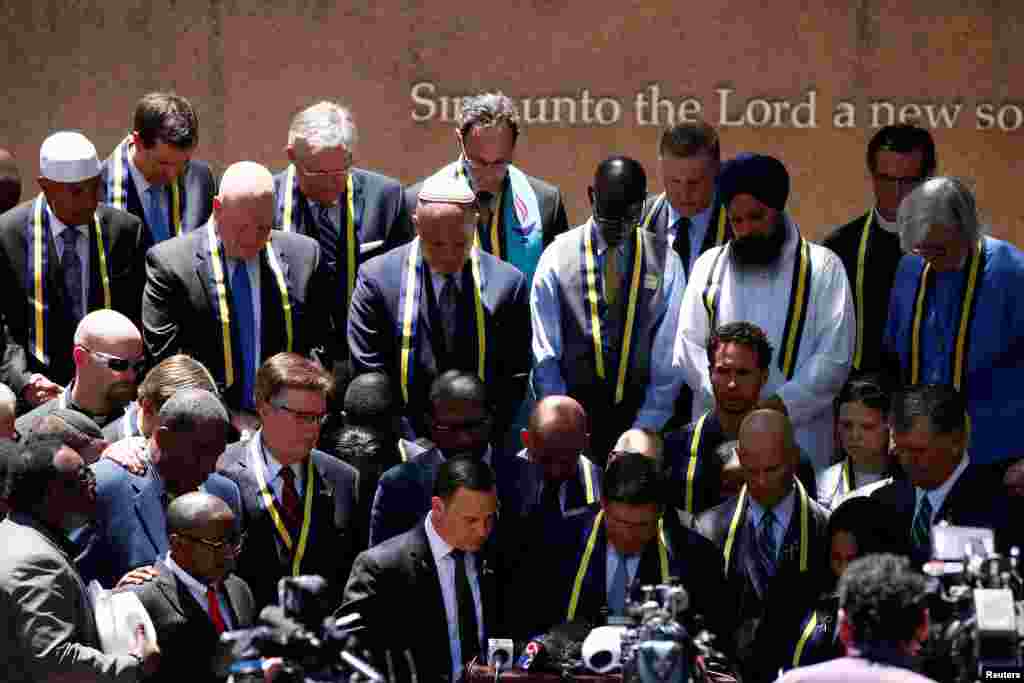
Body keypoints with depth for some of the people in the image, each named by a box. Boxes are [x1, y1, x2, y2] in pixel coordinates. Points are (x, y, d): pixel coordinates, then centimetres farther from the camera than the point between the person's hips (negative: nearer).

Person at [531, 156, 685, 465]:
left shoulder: (665, 262, 1)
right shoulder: (557, 257, 0)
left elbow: (669, 358, 1)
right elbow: (544, 356, 0)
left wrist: (645, 427, -7)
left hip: (639, 414, 0)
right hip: (573, 411, 0)